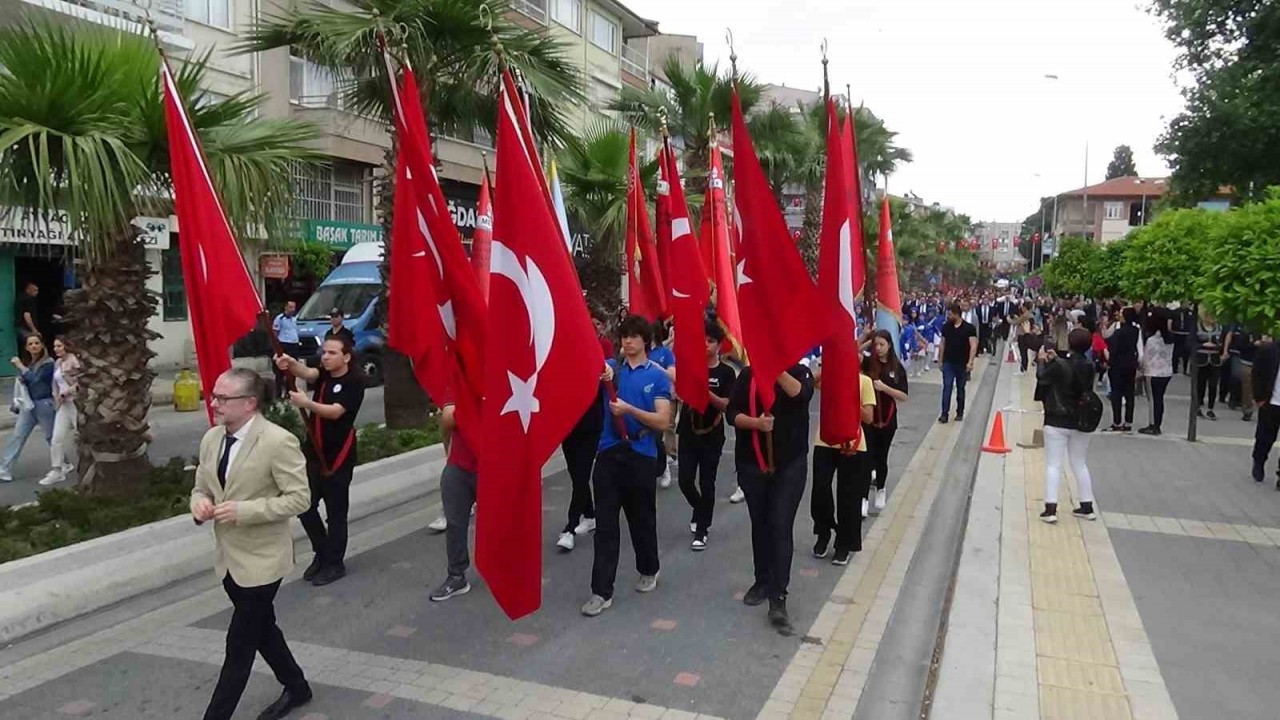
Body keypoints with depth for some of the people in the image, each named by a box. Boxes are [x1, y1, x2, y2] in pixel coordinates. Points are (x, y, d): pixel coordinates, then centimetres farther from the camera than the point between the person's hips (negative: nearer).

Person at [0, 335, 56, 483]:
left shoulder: (48, 363, -10)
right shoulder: (28, 363, 10)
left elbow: (35, 379, -23)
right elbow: (26, 382, 21)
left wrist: (20, 366, -17)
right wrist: (22, 380, -2)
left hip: (44, 404, -6)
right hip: (28, 404, 6)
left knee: (51, 437, 5)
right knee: (17, 436, 0)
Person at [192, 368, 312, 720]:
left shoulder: (278, 441, -20)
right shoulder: (211, 438, 3)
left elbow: (299, 498, -20)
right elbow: (201, 488, 14)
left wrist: (244, 511, -26)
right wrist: (200, 503, -10)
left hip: (261, 558, -8)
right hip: (229, 557, 8)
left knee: (239, 645, -1)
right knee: (261, 629, 22)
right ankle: (296, 687, 41)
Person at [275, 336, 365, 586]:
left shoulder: (354, 382, -13)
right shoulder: (323, 374, 6)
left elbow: (335, 412, -25)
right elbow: (307, 373, -17)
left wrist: (306, 403, -41)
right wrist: (291, 364, -40)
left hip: (339, 456, -7)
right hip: (314, 453, 7)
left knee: (336, 512, 3)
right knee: (304, 506, 10)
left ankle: (334, 563, 18)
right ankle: (321, 554, 30)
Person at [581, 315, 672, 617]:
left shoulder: (658, 376, -2)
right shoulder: (611, 367, 6)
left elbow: (663, 422, -9)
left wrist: (629, 409, -21)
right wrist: (599, 366, -26)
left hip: (641, 455, -2)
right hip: (609, 453, 2)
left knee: (642, 519, 14)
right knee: (605, 524, 2)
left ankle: (649, 571, 37)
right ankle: (602, 591, 7)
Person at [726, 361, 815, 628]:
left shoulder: (798, 372, -2)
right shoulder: (748, 374, 3)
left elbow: (801, 394, -24)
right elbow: (732, 413, -3)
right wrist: (755, 422, -20)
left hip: (790, 465, -3)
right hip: (752, 463, 3)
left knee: (781, 527, -7)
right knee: (760, 525, 14)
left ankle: (778, 596, -5)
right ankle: (762, 581, 30)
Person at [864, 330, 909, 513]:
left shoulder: (897, 368, -4)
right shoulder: (867, 363, -5)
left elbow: (903, 397, -7)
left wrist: (884, 387, -20)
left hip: (887, 419, 1)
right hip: (867, 418, -1)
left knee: (881, 456, 14)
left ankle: (880, 491, 34)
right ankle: (863, 497, -1)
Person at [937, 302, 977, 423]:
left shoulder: (969, 328, -8)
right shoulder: (946, 327, 3)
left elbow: (973, 346, -13)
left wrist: (970, 362, -23)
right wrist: (940, 360, 9)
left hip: (962, 364, -2)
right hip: (948, 363, 2)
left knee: (960, 389, 10)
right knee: (947, 387, -7)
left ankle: (960, 413, 23)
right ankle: (944, 413, -8)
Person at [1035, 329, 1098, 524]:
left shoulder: (1060, 366, -19)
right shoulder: (1089, 367, -1)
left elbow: (1042, 377, -4)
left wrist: (1042, 360, 12)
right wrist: (1055, 359, 13)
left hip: (1057, 421, -5)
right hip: (1081, 422, 5)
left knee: (1053, 465, 0)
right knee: (1080, 465, 17)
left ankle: (1050, 509, -5)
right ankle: (1087, 507, 23)